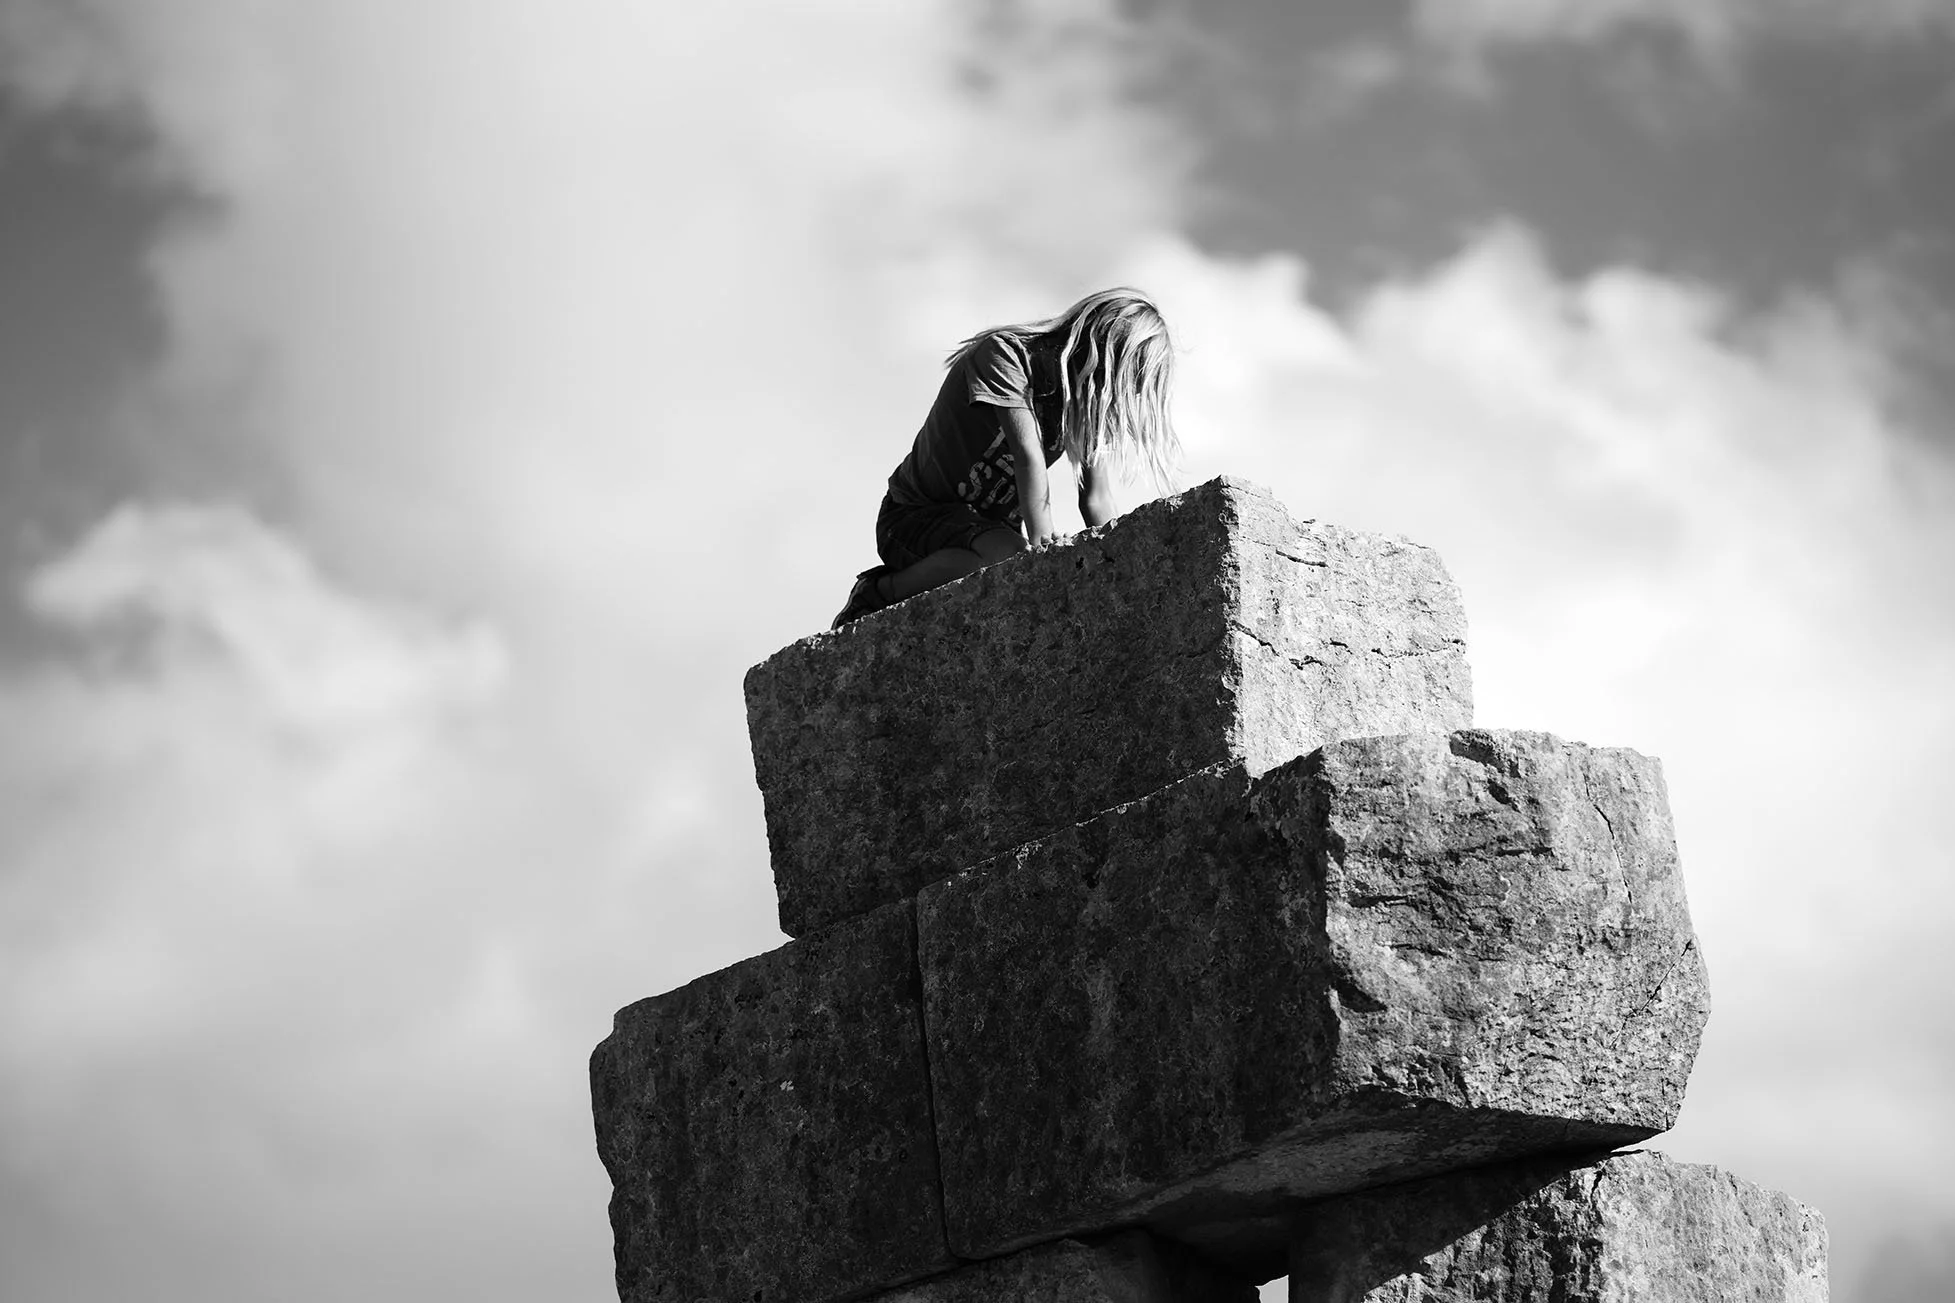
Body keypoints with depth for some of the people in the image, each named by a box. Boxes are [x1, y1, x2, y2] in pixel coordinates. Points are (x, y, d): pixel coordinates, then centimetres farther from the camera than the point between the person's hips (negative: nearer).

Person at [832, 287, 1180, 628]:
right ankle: (879, 592, -17)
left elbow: (1096, 498, -6)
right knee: (1009, 556, -38)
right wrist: (1041, 542, -39)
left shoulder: (1090, 397, 1)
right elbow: (1027, 455, -31)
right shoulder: (1006, 353, -20)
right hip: (918, 515, -8)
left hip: (992, 524, 8)